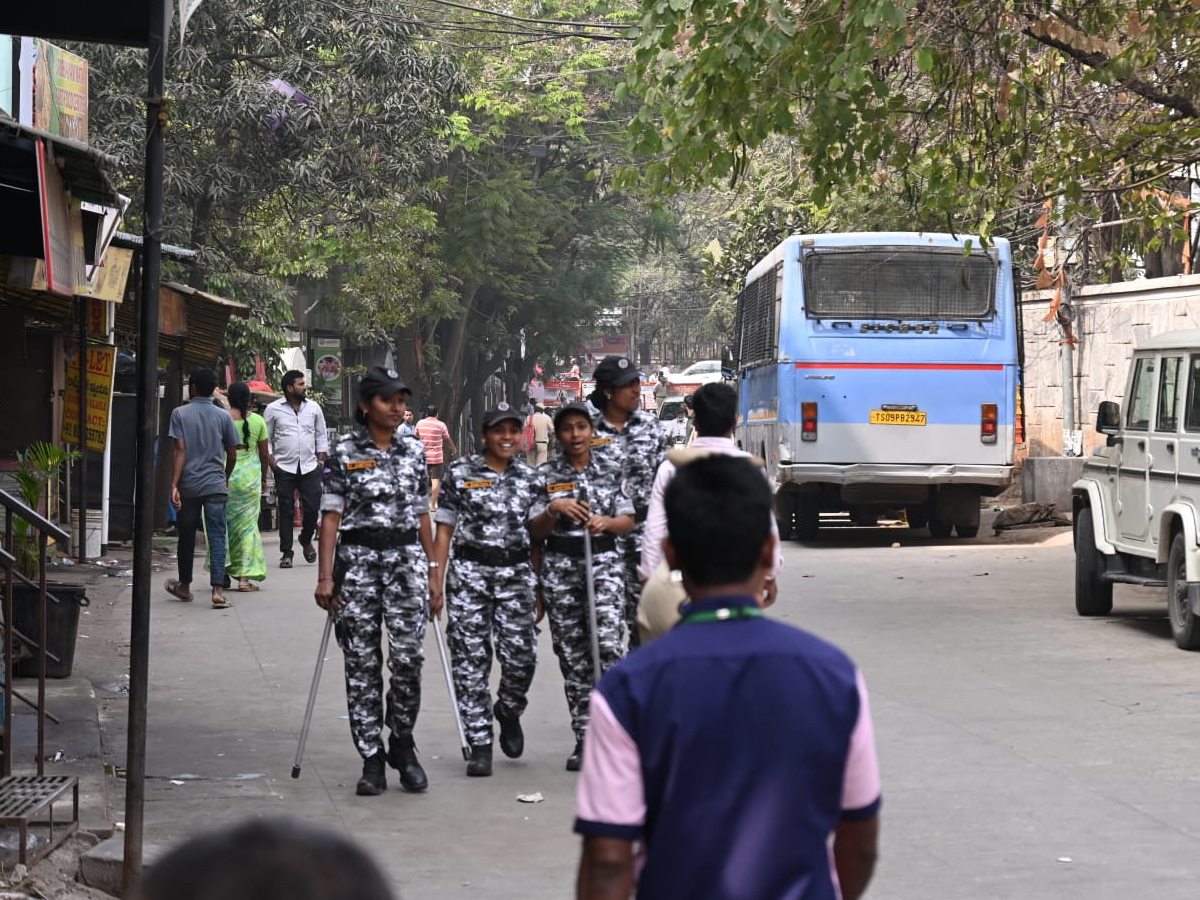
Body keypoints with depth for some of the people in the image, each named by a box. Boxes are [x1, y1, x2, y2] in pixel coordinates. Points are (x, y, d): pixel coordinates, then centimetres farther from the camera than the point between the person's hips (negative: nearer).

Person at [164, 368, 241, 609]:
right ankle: (218, 590, -16)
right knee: (217, 537, -3)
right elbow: (232, 454, 7)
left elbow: (180, 450, -10)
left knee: (187, 536, 14)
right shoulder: (223, 416, 4)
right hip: (215, 485, 0)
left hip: (188, 485, 0)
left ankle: (184, 587, 29)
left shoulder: (180, 414, -2)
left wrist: (174, 485, -12)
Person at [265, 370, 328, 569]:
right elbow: (265, 439, 4)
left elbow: (321, 436, 15)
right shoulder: (274, 409, 1)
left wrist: (321, 461, 7)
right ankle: (286, 553, 6)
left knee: (312, 507, -2)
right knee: (286, 511, 0)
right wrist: (271, 463, -5)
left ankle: (306, 540, 25)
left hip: (310, 467, 2)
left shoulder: (313, 408, 9)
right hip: (284, 468, -2)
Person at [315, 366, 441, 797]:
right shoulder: (345, 453, 1)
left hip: (406, 559, 2)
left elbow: (422, 514, 14)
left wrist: (433, 572, 11)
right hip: (357, 561, -2)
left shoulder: (413, 451, 10)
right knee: (361, 664, 0)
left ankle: (402, 746, 11)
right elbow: (331, 515, -1)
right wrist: (325, 575, -8)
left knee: (408, 657, -8)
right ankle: (371, 759, 7)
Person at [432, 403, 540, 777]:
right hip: (469, 573, -2)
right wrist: (434, 580, -3)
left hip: (516, 574, 2)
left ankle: (508, 711, 25)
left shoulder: (529, 478, 10)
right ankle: (480, 744, 6)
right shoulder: (460, 474, 2)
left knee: (521, 655, -7)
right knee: (470, 659, -2)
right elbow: (444, 530, 3)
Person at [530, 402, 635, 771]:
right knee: (571, 656, 4)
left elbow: (628, 522, 6)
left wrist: (605, 522, -15)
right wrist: (554, 508, -15)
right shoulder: (546, 475, 6)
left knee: (607, 644, -19)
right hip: (560, 567, 1)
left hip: (603, 563, -1)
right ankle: (584, 738, 11)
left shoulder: (611, 469, 6)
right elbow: (536, 531, 4)